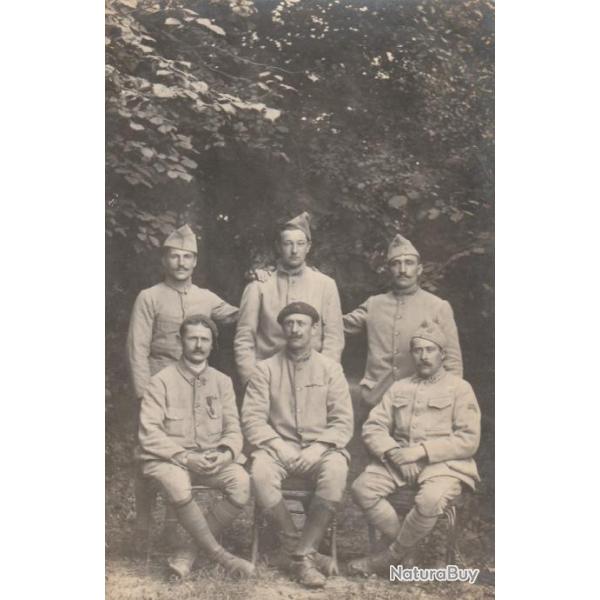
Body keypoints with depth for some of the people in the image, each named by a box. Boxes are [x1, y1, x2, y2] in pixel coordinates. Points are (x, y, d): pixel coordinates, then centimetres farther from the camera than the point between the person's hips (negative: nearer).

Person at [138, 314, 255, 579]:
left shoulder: (222, 382, 12)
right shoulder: (161, 381, 0)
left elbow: (232, 429, 11)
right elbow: (149, 433, -7)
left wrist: (226, 453, -12)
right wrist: (185, 458, -17)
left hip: (213, 458, 3)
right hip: (170, 458, -3)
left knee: (242, 484, -27)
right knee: (178, 487, -37)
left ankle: (190, 552, -13)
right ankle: (220, 555, -17)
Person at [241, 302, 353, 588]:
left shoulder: (330, 368, 7)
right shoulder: (265, 369, 7)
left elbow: (343, 422, 2)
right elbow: (252, 418, 0)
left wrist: (318, 447, -14)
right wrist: (279, 447, -14)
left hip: (319, 449, 0)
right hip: (278, 447, 0)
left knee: (336, 470, -34)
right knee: (261, 472, -33)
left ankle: (303, 554, -22)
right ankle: (300, 551, -18)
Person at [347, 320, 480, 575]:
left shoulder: (459, 388, 6)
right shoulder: (399, 388, 18)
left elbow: (468, 440, -5)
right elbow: (372, 427, 10)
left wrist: (423, 450, -14)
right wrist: (393, 452, -10)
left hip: (443, 463, -4)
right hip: (399, 459, 4)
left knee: (430, 500, -35)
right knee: (362, 487, -22)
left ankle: (391, 557, -12)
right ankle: (400, 542, -6)